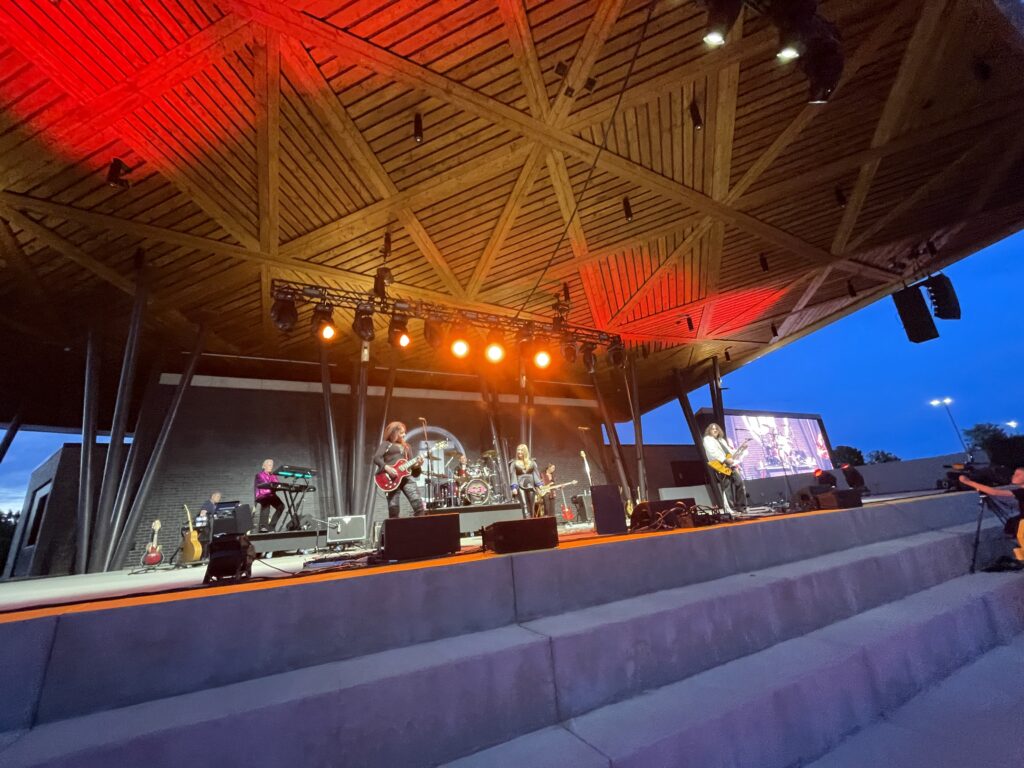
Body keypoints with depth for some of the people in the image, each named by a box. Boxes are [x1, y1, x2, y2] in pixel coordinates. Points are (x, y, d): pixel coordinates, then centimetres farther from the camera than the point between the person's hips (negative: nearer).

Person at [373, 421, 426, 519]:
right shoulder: (386, 444, 10)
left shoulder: (406, 446, 25)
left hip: (406, 476, 4)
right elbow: (376, 458, -4)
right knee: (393, 508, -7)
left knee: (418, 504, -9)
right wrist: (387, 468, -18)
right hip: (391, 478, -4)